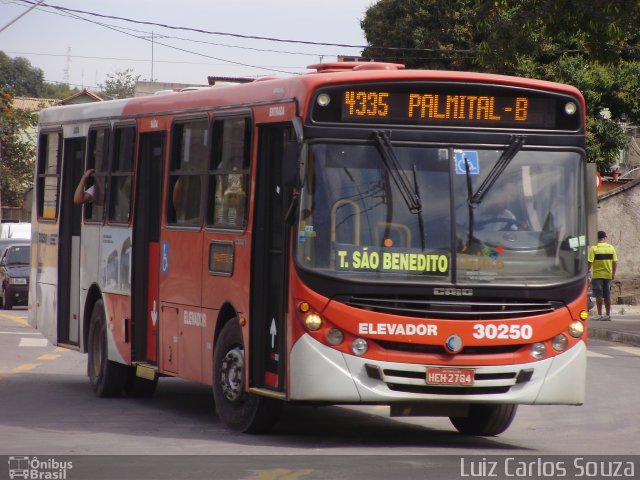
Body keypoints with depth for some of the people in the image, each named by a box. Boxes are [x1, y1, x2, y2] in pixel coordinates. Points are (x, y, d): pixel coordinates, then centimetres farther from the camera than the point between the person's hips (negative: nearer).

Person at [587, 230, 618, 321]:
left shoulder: (594, 248, -10)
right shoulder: (611, 248, 2)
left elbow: (590, 262, -14)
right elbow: (615, 262, 3)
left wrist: (588, 270, 2)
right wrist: (613, 273, 13)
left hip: (597, 275, -4)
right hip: (608, 275, 4)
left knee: (599, 295, -2)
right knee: (607, 295, 11)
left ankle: (599, 315, -5)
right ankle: (608, 315, 13)